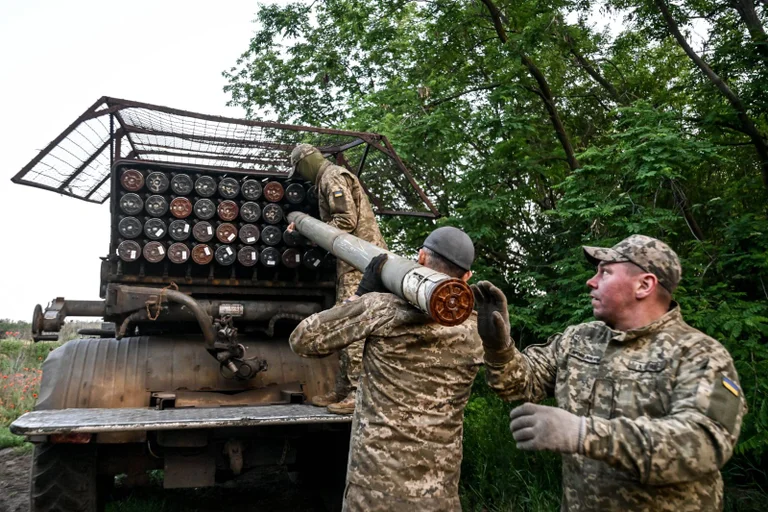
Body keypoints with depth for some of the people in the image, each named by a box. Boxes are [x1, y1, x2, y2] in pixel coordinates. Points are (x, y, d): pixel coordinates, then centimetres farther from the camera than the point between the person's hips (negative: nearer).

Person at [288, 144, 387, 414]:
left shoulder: (332, 177, -7)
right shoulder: (328, 179, 25)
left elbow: (347, 220, -18)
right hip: (353, 260, 11)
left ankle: (360, 393, -10)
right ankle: (343, 389, 18)